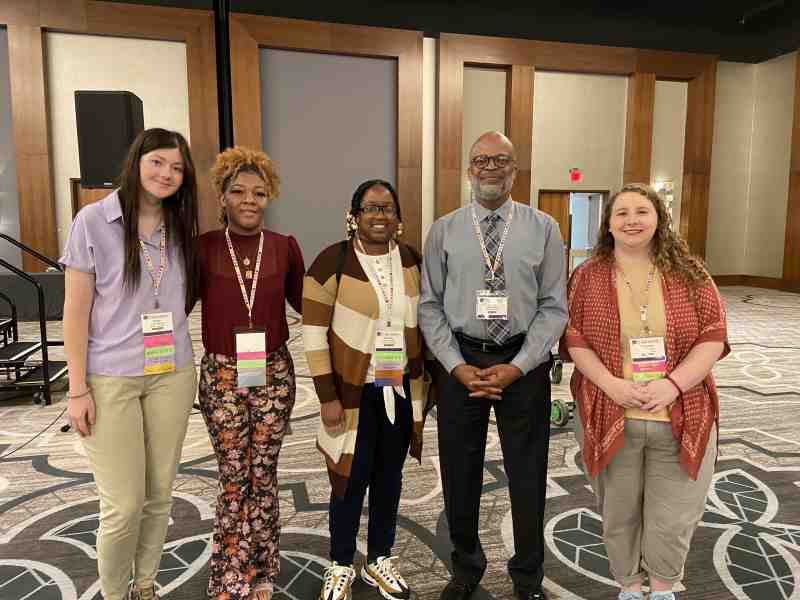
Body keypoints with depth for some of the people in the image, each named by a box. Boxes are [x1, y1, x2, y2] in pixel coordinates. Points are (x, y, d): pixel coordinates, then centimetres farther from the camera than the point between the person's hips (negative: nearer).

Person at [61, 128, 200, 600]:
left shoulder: (181, 227, 5)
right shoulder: (94, 221, -7)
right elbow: (76, 310, -7)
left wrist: (187, 364, 6)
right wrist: (78, 389, -8)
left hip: (172, 375, 4)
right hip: (110, 379, -4)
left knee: (160, 495, 13)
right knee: (124, 505, 2)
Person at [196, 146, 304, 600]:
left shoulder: (285, 247, -1)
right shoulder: (203, 247, -5)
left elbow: (303, 302, 11)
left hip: (274, 375, 1)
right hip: (221, 376, -1)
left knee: (263, 475, 13)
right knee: (233, 479, 9)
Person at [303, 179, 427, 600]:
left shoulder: (411, 259, 3)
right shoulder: (333, 261, -12)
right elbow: (314, 331, -12)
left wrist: (427, 377, 12)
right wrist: (328, 396, -13)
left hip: (402, 389, 4)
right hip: (354, 391, -4)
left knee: (389, 476, 15)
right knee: (351, 480, 6)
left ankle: (380, 560, 35)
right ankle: (341, 566, 30)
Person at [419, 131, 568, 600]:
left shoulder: (544, 228, 0)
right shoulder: (444, 230, 2)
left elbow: (553, 307, -3)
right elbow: (431, 306, 0)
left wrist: (516, 367, -12)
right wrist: (457, 366, -10)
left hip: (525, 363, 0)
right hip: (459, 362, 1)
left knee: (527, 475, 12)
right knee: (460, 472, 13)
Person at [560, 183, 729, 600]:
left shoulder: (689, 273, 2)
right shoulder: (588, 275, 1)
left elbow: (713, 336, -2)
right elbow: (574, 339, -3)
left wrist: (672, 384, -15)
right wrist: (612, 385, -15)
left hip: (681, 418, 1)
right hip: (610, 417, 0)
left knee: (673, 519, 10)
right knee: (619, 515, 14)